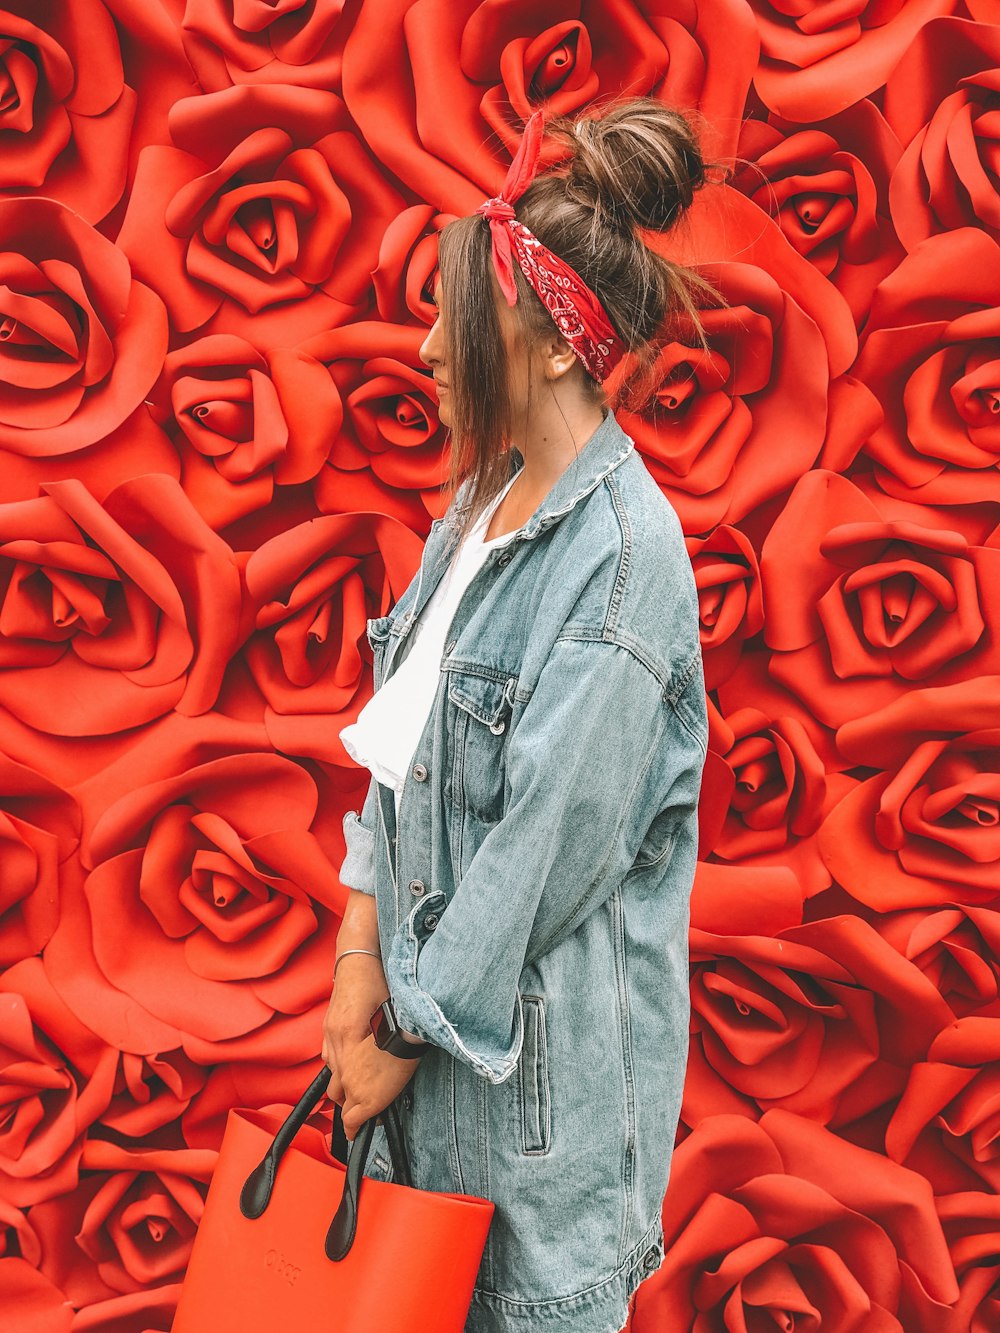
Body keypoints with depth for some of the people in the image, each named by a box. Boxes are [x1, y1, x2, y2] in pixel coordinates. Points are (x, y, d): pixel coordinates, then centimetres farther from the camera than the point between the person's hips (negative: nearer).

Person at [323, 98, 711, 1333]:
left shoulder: (623, 551, -22)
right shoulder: (485, 500, 5)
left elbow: (555, 844, -22)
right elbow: (400, 731, 7)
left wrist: (407, 1034, -14)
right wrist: (363, 950, -1)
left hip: (548, 1029, -8)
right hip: (438, 978, 8)